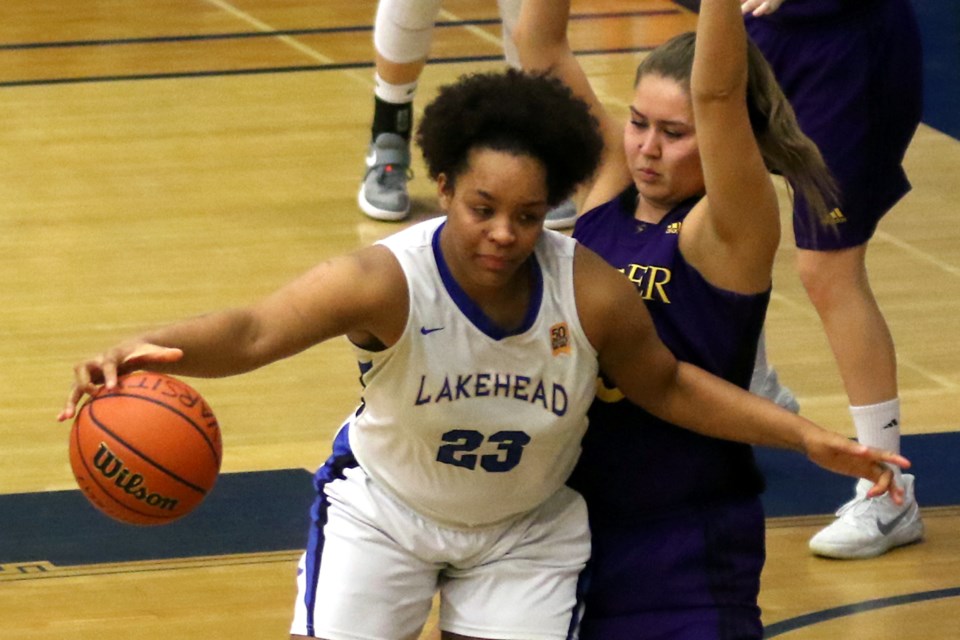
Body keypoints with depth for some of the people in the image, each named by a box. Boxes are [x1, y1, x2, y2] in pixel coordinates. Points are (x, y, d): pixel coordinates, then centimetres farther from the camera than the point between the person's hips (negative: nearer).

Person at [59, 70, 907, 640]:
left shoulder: (591, 294, -25)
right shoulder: (387, 282, -34)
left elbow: (666, 385, -5)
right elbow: (254, 331, -48)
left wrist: (804, 437, -9)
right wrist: (144, 351, -68)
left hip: (527, 531, 2)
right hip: (384, 510, -2)